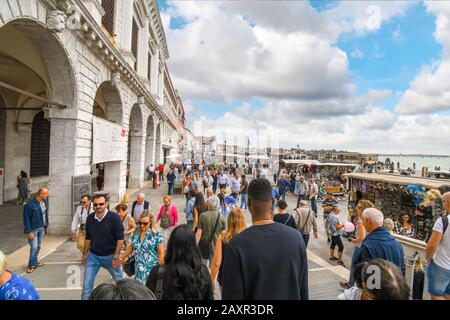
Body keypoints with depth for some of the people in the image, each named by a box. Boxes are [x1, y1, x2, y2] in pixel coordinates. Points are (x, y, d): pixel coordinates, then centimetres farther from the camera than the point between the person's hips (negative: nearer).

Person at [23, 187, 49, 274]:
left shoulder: (43, 202, 0)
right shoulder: (30, 205, -21)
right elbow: (26, 219, -17)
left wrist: (44, 226, 11)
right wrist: (29, 232, -16)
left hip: (41, 228, 7)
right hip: (33, 230, -7)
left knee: (38, 247, 15)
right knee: (34, 247, -5)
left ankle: (34, 262, 31)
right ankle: (32, 265, 12)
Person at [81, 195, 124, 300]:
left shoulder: (114, 217, -18)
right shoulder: (90, 218, -4)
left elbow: (120, 238, -16)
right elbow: (88, 238, 10)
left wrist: (116, 257, -16)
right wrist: (85, 254, 12)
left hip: (110, 256, -3)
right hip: (93, 256, 3)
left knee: (120, 282, 14)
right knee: (87, 285, 8)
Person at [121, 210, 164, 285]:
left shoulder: (157, 235, -13)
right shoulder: (136, 232, 4)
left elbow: (161, 254, -9)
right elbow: (131, 247, 19)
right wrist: (122, 258, 24)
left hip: (151, 270, -5)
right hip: (138, 269, 5)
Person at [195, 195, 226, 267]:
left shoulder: (202, 216, -12)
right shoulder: (221, 217, -9)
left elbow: (199, 233, -13)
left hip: (204, 245, 0)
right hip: (216, 246, 0)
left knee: (203, 266, 20)